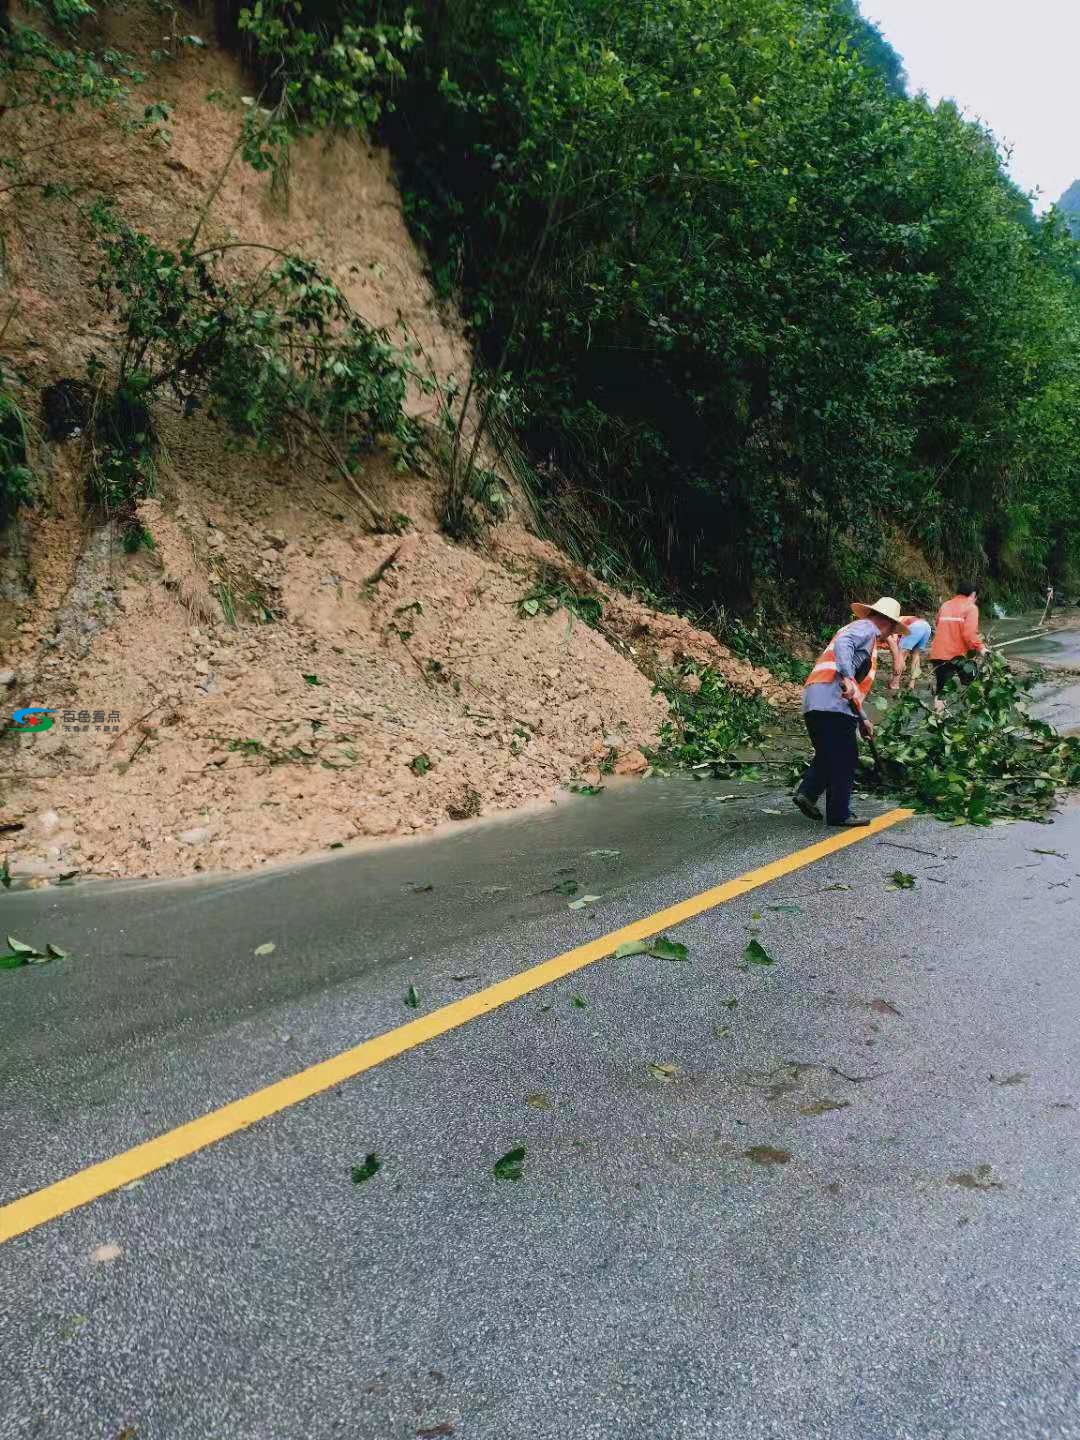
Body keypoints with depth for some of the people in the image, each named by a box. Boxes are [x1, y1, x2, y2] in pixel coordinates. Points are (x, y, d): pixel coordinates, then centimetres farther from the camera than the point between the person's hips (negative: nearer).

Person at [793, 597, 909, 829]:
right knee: (845, 758, -1)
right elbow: (842, 644, -22)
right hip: (832, 704, -9)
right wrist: (847, 677, -33)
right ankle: (839, 814, 3)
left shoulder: (862, 631, 32)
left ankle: (807, 792, 6)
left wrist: (861, 719, 32)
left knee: (827, 755, 20)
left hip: (813, 703, 9)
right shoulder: (866, 628, 3)